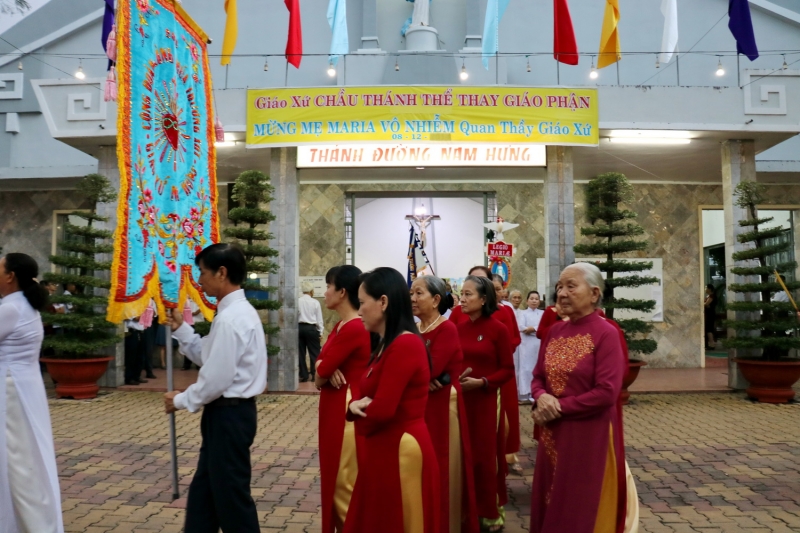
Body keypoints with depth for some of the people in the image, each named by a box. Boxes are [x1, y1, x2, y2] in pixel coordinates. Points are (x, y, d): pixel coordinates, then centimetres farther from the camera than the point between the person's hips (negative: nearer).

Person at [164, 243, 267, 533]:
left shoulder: (230, 318, -22)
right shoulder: (237, 311, 11)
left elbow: (217, 379, -23)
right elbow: (209, 357, 15)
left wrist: (181, 400, -8)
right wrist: (181, 329, 8)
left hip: (228, 415, -10)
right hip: (230, 412, 10)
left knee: (231, 494, 4)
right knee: (205, 490, 19)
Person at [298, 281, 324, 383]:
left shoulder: (297, 302, -1)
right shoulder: (315, 302, -4)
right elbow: (319, 319, -1)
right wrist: (320, 332, 7)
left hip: (300, 328, 2)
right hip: (311, 328, -2)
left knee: (301, 352, 8)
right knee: (314, 353, 5)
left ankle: (304, 375, 12)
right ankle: (315, 375, 4)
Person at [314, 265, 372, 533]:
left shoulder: (354, 329, -21)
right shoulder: (341, 325, 12)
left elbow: (320, 375, -20)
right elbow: (321, 363, 8)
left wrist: (326, 372, 3)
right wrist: (330, 371, -14)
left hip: (346, 411, -10)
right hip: (334, 409, 10)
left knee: (345, 484, 0)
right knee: (334, 480, 18)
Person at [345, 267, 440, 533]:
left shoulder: (405, 345, -21)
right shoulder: (386, 346, 12)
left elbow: (381, 411, -23)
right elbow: (368, 398, 12)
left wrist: (358, 415, -2)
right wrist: (354, 407, -11)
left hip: (400, 453, -9)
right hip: (384, 452, 9)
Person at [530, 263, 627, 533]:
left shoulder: (606, 333, -13)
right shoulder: (555, 331, 7)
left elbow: (606, 393, -20)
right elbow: (538, 377, 11)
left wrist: (558, 407, -16)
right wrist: (542, 398, -11)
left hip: (590, 436, -6)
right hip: (553, 436, 6)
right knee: (550, 508, 16)